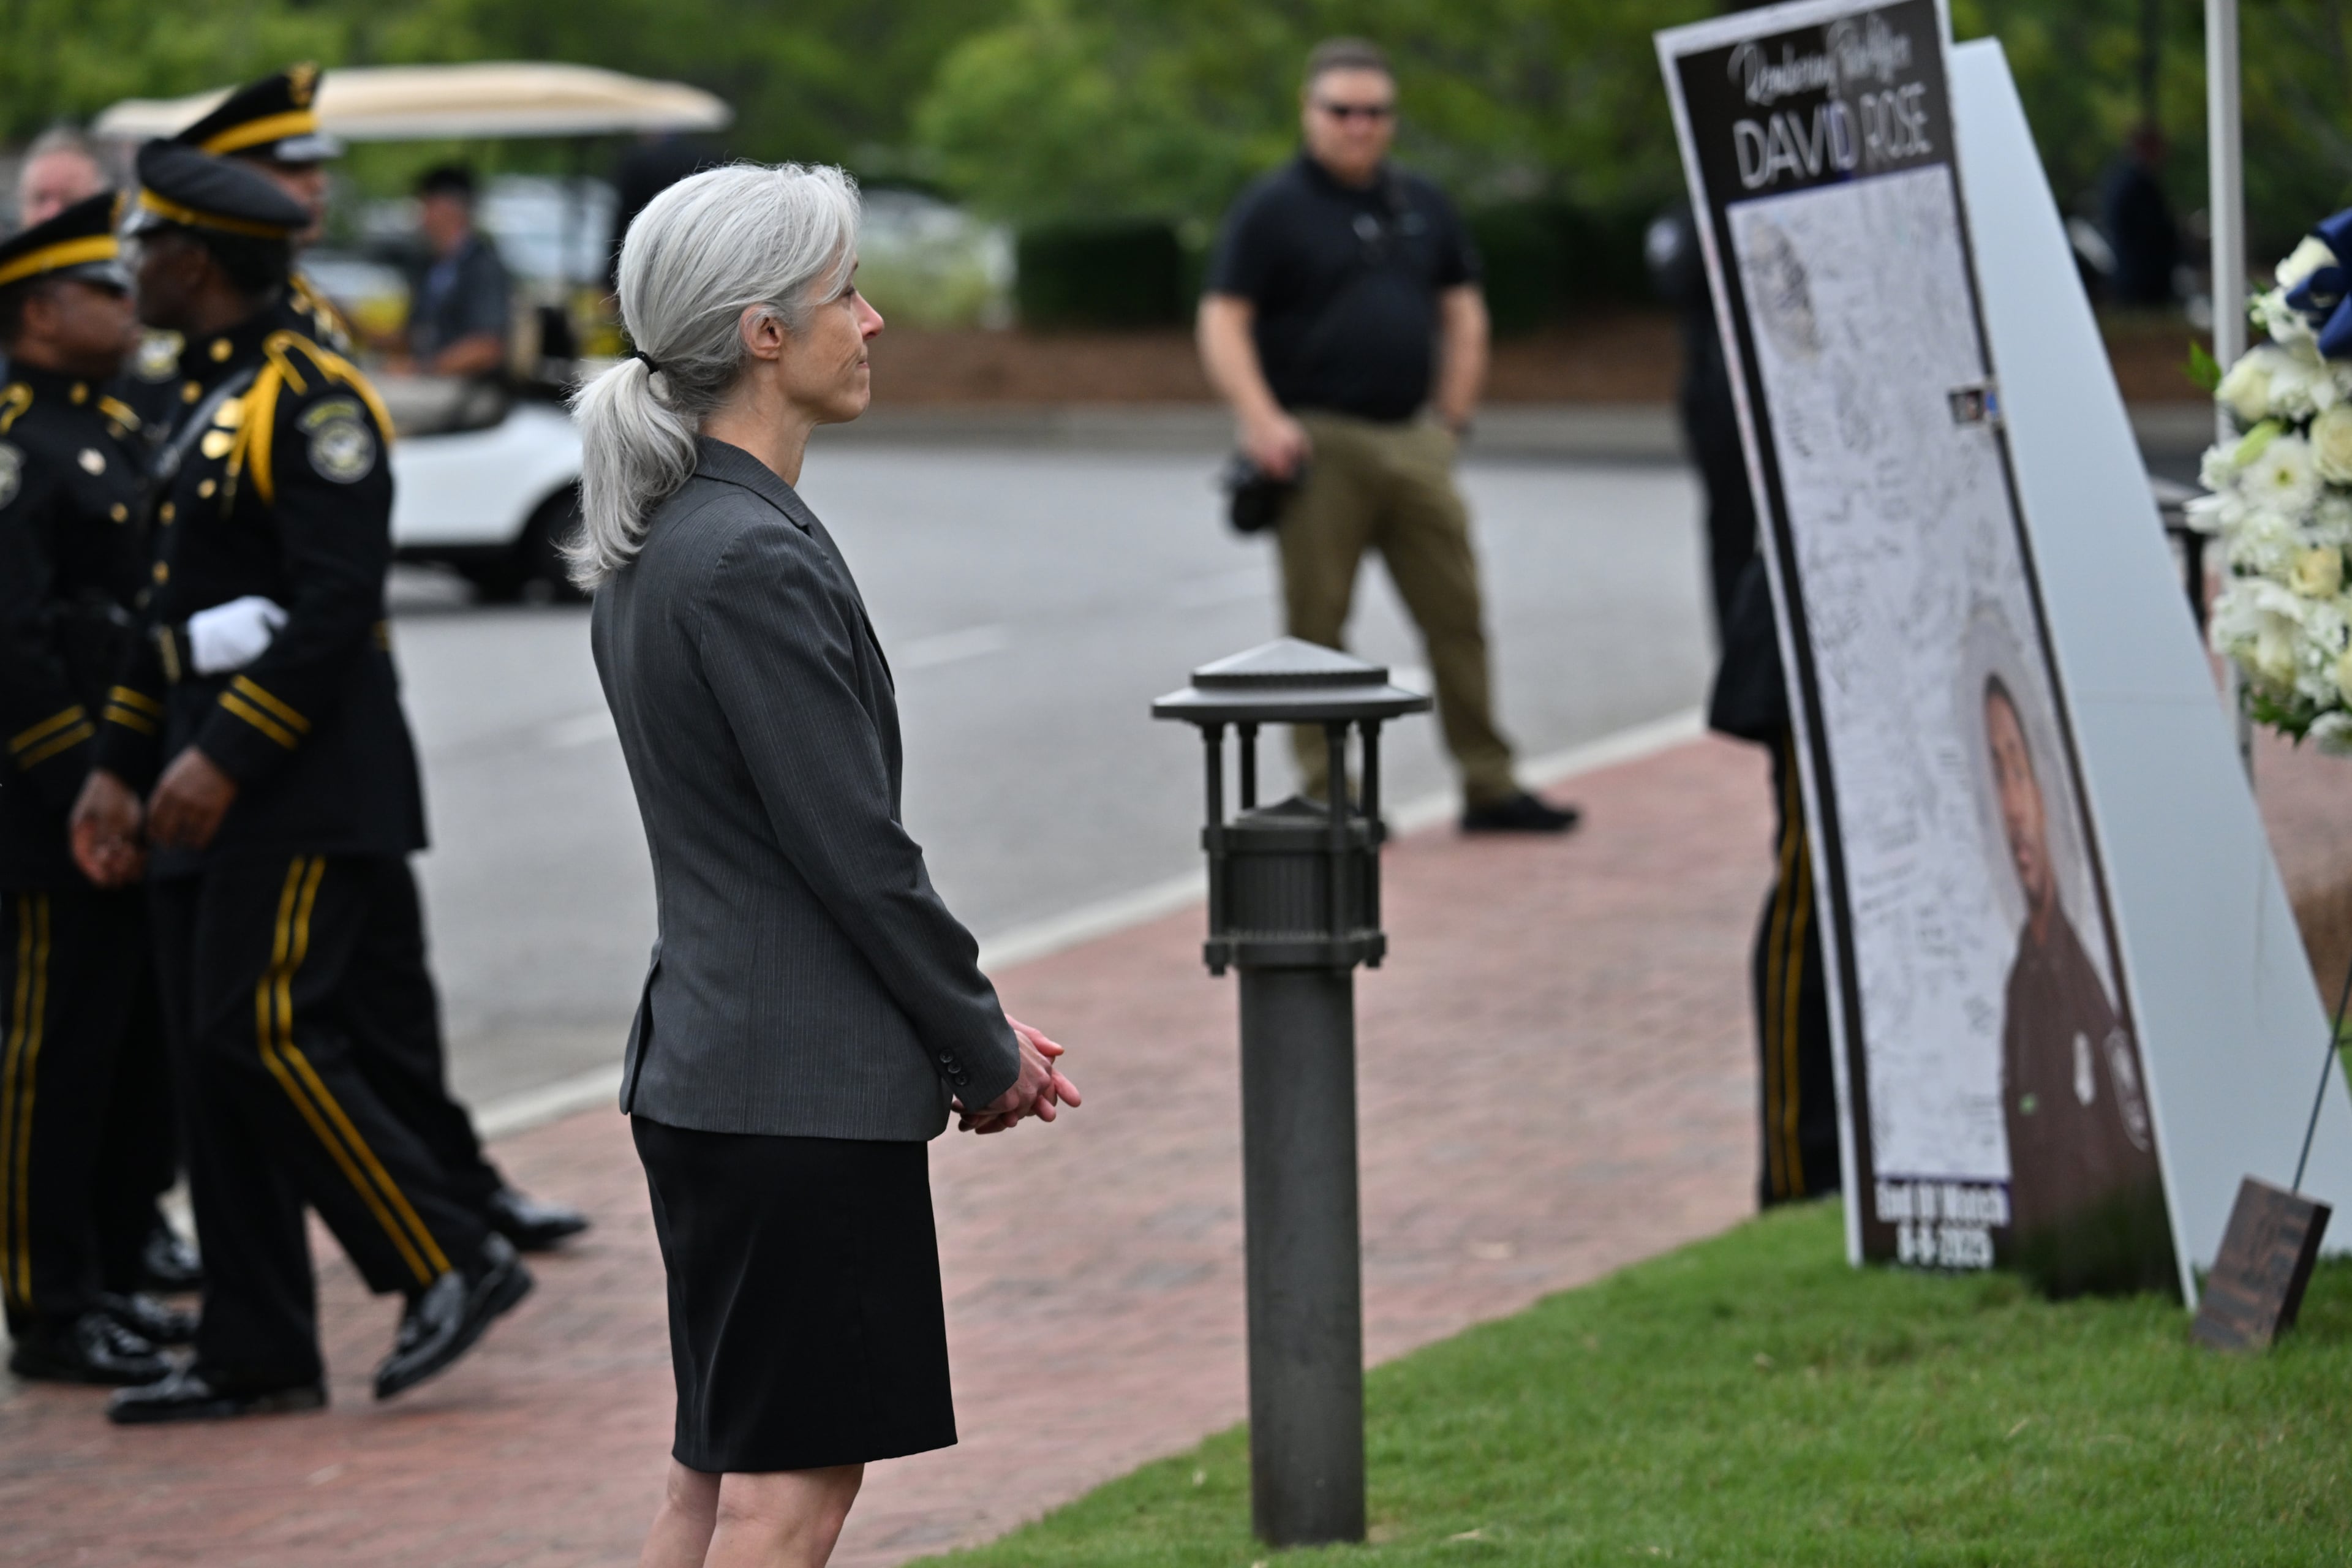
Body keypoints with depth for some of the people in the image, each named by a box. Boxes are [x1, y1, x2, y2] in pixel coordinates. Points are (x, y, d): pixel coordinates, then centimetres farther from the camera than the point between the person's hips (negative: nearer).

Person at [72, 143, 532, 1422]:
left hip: (306, 795, -10)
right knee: (215, 1062, 7)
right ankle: (256, 1356, 10)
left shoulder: (310, 401, -14)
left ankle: (453, 1266, -4)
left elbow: (336, 607, -21)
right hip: (219, 793, 10)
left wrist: (223, 758, -24)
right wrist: (119, 767, 17)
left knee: (265, 1036, -13)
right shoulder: (212, 402, 17)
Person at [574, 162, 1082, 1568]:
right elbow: (854, 849, -17)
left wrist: (969, 1022, 13)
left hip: (705, 1065, 10)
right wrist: (988, 1050, -4)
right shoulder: (756, 559, -19)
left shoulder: (662, 542, 12)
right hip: (807, 1084, -10)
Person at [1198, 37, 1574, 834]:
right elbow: (1223, 324, -7)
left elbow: (1463, 312, 21)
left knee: (1457, 615, 4)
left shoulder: (1422, 206, 14)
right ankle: (1327, 793, 5)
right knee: (1317, 630, -1)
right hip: (1320, 446, -5)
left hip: (1413, 442, 5)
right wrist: (1262, 422, -17)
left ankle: (1489, 786, 10)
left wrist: (1453, 417, 12)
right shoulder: (1271, 209, -2)